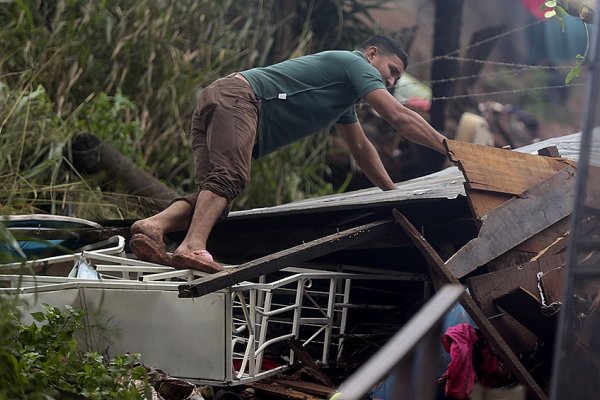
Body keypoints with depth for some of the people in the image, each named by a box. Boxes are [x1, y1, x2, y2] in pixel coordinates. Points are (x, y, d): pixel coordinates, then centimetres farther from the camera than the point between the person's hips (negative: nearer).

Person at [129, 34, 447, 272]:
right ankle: (193, 246, -50)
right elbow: (399, 117, -2)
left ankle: (153, 225, -33)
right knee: (229, 178, -29)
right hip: (236, 97, -9)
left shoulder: (345, 97, 35)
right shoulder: (354, 63, 6)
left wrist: (394, 193, 43)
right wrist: (449, 148, 2)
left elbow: (361, 148, 43)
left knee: (213, 195, -9)